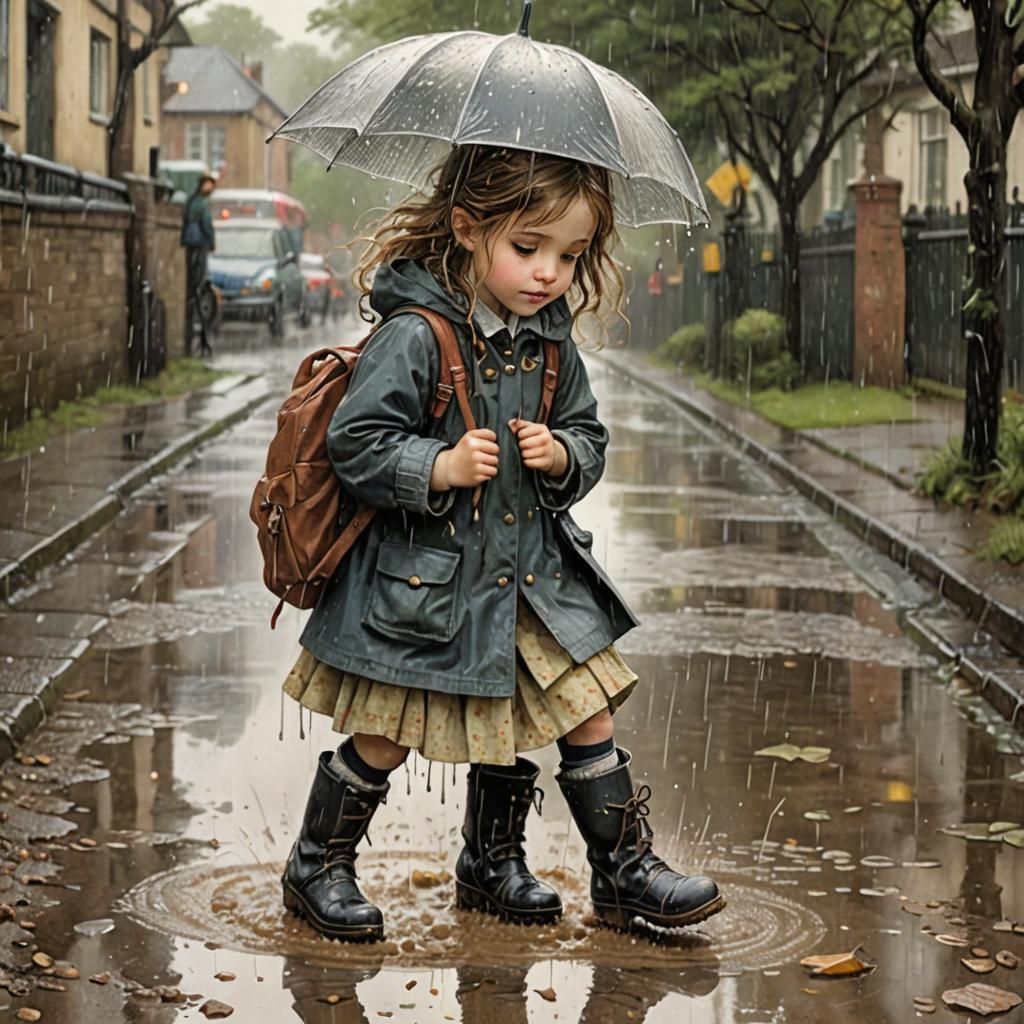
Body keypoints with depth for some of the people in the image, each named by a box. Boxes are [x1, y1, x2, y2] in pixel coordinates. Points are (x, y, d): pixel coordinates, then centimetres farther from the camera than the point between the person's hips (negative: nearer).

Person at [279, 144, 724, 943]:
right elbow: (355, 442, -18)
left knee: (586, 711, 7)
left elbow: (590, 439, 11)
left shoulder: (554, 343, 2)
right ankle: (317, 867, 24)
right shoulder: (415, 336, -18)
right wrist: (441, 468, -28)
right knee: (387, 737, 3)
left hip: (530, 569, 6)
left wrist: (562, 455, -10)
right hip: (423, 576, -6)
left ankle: (626, 868, 22)